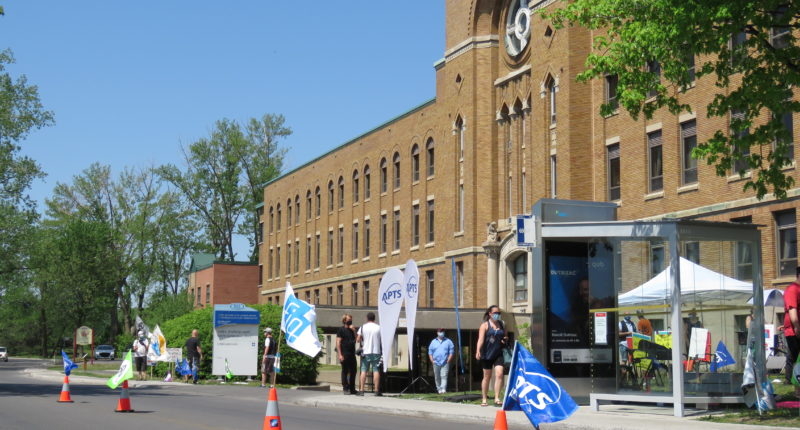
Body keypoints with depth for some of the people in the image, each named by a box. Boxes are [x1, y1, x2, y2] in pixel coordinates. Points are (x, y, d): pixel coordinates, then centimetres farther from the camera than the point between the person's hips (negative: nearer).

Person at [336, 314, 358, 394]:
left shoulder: (352, 329, 18)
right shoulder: (341, 329, -2)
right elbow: (338, 342, -8)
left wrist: (354, 331, -2)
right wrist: (340, 354, -15)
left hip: (352, 354, 7)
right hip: (345, 354, -7)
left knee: (353, 372, 9)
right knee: (345, 371, -1)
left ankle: (352, 389, 16)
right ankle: (345, 388, 5)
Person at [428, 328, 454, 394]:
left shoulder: (448, 341, 8)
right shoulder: (433, 342, 14)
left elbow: (451, 352, 4)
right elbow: (430, 352, 12)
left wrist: (448, 361, -6)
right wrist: (432, 361, 0)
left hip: (445, 363, -3)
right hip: (436, 363, 3)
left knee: (444, 376, -14)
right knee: (437, 377, 5)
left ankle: (443, 389, -23)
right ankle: (439, 389, 14)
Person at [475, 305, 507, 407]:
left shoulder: (502, 325, 12)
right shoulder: (485, 325, -2)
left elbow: (505, 337, 27)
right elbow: (481, 339, -14)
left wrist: (506, 339, 1)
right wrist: (478, 351, -28)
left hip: (498, 354, 3)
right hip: (487, 354, -3)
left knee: (499, 374, -13)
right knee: (487, 376, 6)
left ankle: (497, 398, -11)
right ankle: (484, 399, 15)